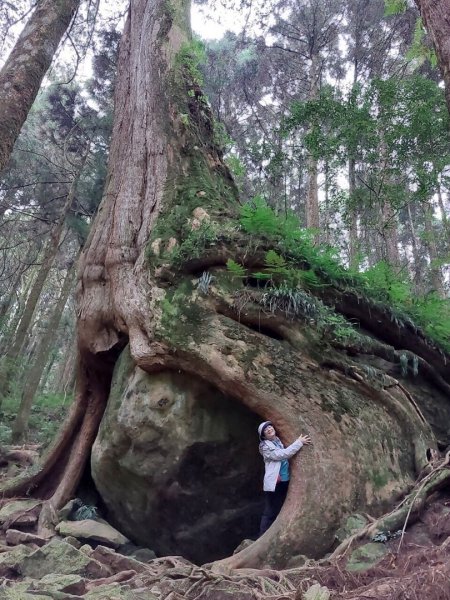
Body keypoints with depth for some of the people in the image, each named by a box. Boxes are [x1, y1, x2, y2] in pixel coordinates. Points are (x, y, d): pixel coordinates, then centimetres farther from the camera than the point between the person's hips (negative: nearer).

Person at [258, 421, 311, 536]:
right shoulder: (265, 446, -11)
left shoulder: (280, 441, 9)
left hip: (285, 482, 7)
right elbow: (283, 454, -20)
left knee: (280, 511, 15)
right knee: (270, 513, -3)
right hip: (274, 483, -7)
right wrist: (299, 443, -17)